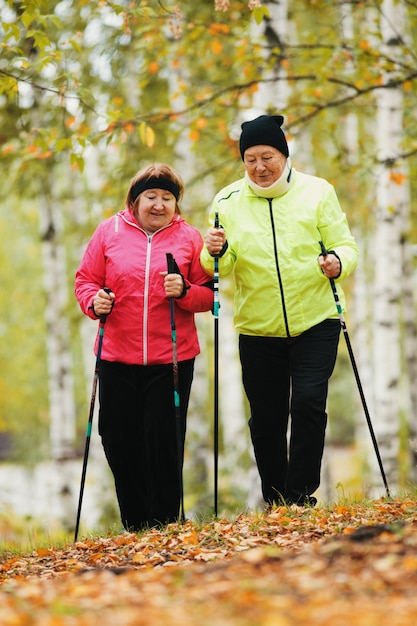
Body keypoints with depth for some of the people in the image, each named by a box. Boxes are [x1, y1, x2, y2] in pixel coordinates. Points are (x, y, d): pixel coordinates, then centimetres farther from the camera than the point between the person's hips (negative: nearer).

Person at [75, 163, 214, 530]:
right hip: (118, 358, 2)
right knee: (119, 440, 4)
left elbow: (209, 295, 4)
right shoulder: (109, 232, 6)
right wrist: (94, 301, -11)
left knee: (164, 441, -3)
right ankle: (135, 526, 19)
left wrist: (184, 291, -15)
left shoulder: (189, 238, 5)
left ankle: (165, 526, 10)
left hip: (171, 360, -1)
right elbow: (85, 279, 9)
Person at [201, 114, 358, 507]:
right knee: (266, 417, 6)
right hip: (258, 329, 2)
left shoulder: (317, 192, 1)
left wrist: (338, 262, -21)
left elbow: (344, 245, 2)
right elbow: (222, 268, 1)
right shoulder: (227, 202, 4)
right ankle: (274, 502, 19)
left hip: (315, 323, -2)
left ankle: (300, 494, -4)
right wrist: (216, 253, -21)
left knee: (308, 402, -15)